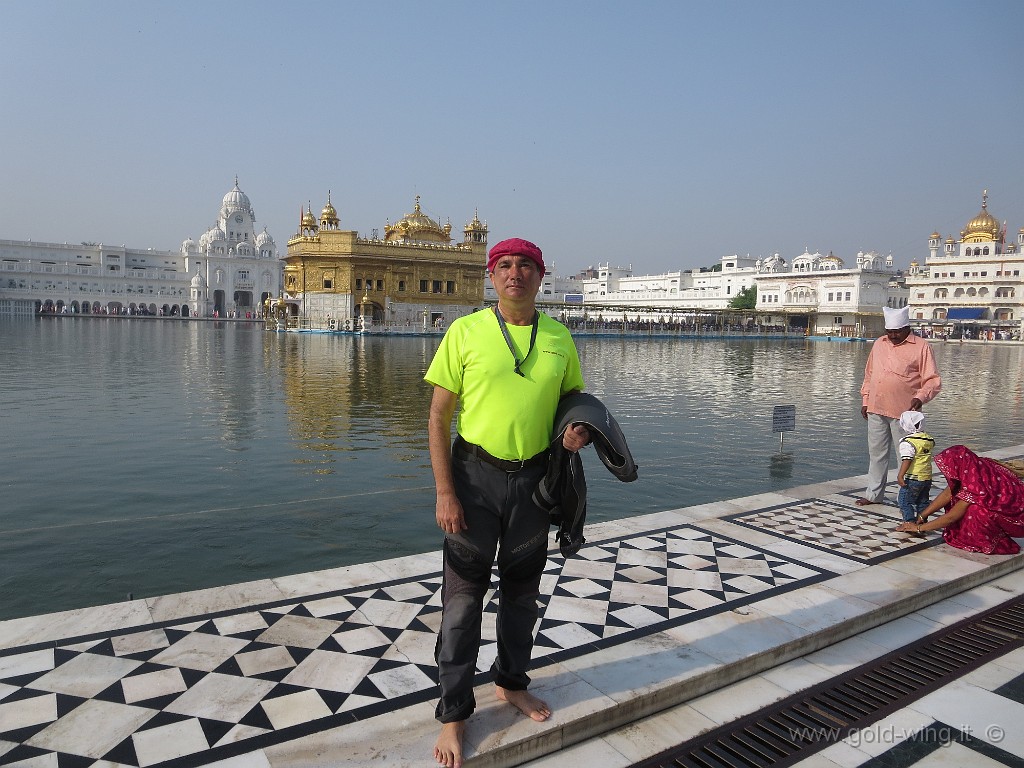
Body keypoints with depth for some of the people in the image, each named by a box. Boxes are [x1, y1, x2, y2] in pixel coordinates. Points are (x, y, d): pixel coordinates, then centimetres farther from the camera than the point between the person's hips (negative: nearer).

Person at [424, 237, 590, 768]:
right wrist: (445, 493, -14)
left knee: (521, 590, 19)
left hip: (534, 476, 3)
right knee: (463, 595, 5)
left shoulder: (558, 337, 2)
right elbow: (438, 416, -8)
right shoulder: (466, 332, -8)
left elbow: (574, 397, 15)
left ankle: (511, 683, 42)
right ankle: (454, 713, 23)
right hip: (476, 472, -3)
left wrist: (580, 429, -9)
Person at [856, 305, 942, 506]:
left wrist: (920, 397, -22)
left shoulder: (921, 347, -3)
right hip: (875, 409, 5)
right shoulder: (879, 344, 12)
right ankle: (874, 494, 23)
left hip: (903, 412, -5)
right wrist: (865, 401, 15)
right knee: (876, 453, 12)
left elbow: (933, 380, -5)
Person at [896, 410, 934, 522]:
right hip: (927, 477, 8)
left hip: (913, 478, -8)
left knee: (905, 500, 1)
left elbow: (907, 460, -23)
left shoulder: (907, 442, -16)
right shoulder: (928, 438, 7)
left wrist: (900, 475, -23)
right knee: (922, 502, 17)